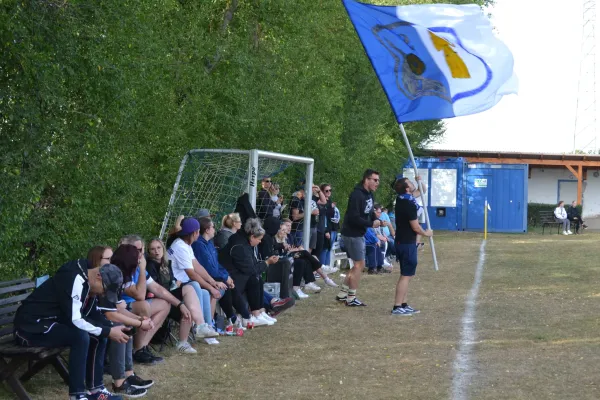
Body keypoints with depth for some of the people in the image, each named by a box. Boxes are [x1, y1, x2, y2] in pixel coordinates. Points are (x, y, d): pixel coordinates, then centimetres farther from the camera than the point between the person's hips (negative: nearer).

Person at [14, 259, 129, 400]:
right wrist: (108, 332, -22)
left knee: (99, 336, 1)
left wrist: (112, 328, -6)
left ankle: (96, 389, 5)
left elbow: (94, 314, 12)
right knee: (81, 336, -29)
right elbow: (74, 320, -28)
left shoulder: (88, 282, 5)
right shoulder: (74, 279, -24)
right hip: (33, 326, -10)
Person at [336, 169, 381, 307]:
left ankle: (342, 294, 22)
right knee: (359, 265, -4)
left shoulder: (369, 194, 9)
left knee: (358, 265, 15)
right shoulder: (357, 195, -21)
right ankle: (351, 299, 5)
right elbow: (354, 218, -26)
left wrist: (377, 220, -3)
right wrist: (371, 224, -21)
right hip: (352, 234, -10)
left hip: (359, 234, 10)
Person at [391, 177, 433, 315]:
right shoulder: (410, 204, -20)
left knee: (406, 275, 15)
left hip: (401, 242, 10)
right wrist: (426, 233, 0)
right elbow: (415, 227, -17)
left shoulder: (401, 199, 8)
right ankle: (397, 307, -8)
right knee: (406, 275, -7)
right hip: (407, 243, -10)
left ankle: (403, 305, 17)